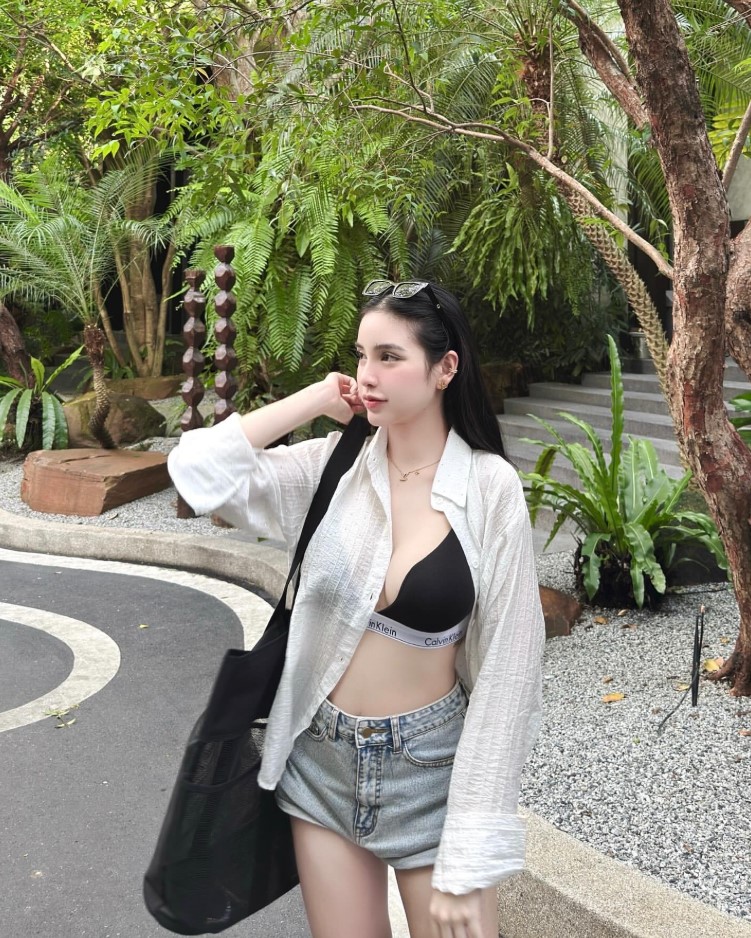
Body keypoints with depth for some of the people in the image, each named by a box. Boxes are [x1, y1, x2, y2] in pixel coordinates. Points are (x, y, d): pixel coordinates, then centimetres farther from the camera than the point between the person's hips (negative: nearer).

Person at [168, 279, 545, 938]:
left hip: (432, 762, -2)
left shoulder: (489, 488, -14)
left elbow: (505, 668, -12)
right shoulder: (332, 467, -5)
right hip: (323, 758, 3)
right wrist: (314, 401, -12)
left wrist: (470, 861, -13)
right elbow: (198, 470, -14)